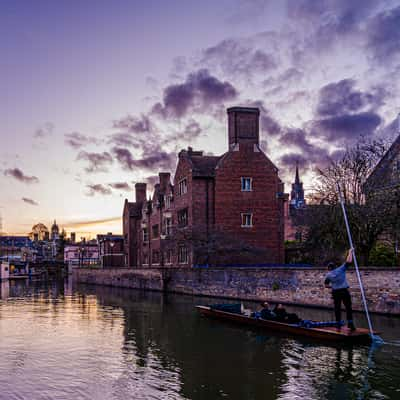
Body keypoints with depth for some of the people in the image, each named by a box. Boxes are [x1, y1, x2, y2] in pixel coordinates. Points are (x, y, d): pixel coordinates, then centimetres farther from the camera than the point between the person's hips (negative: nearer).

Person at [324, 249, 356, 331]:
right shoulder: (340, 269, -1)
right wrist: (350, 252, 7)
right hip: (344, 291, -2)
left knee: (337, 308, 10)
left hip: (335, 292, 2)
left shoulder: (328, 275, 5)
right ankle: (350, 323, 0)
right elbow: (349, 261, -4)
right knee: (348, 307, 5)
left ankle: (338, 324, 10)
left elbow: (326, 285, 12)